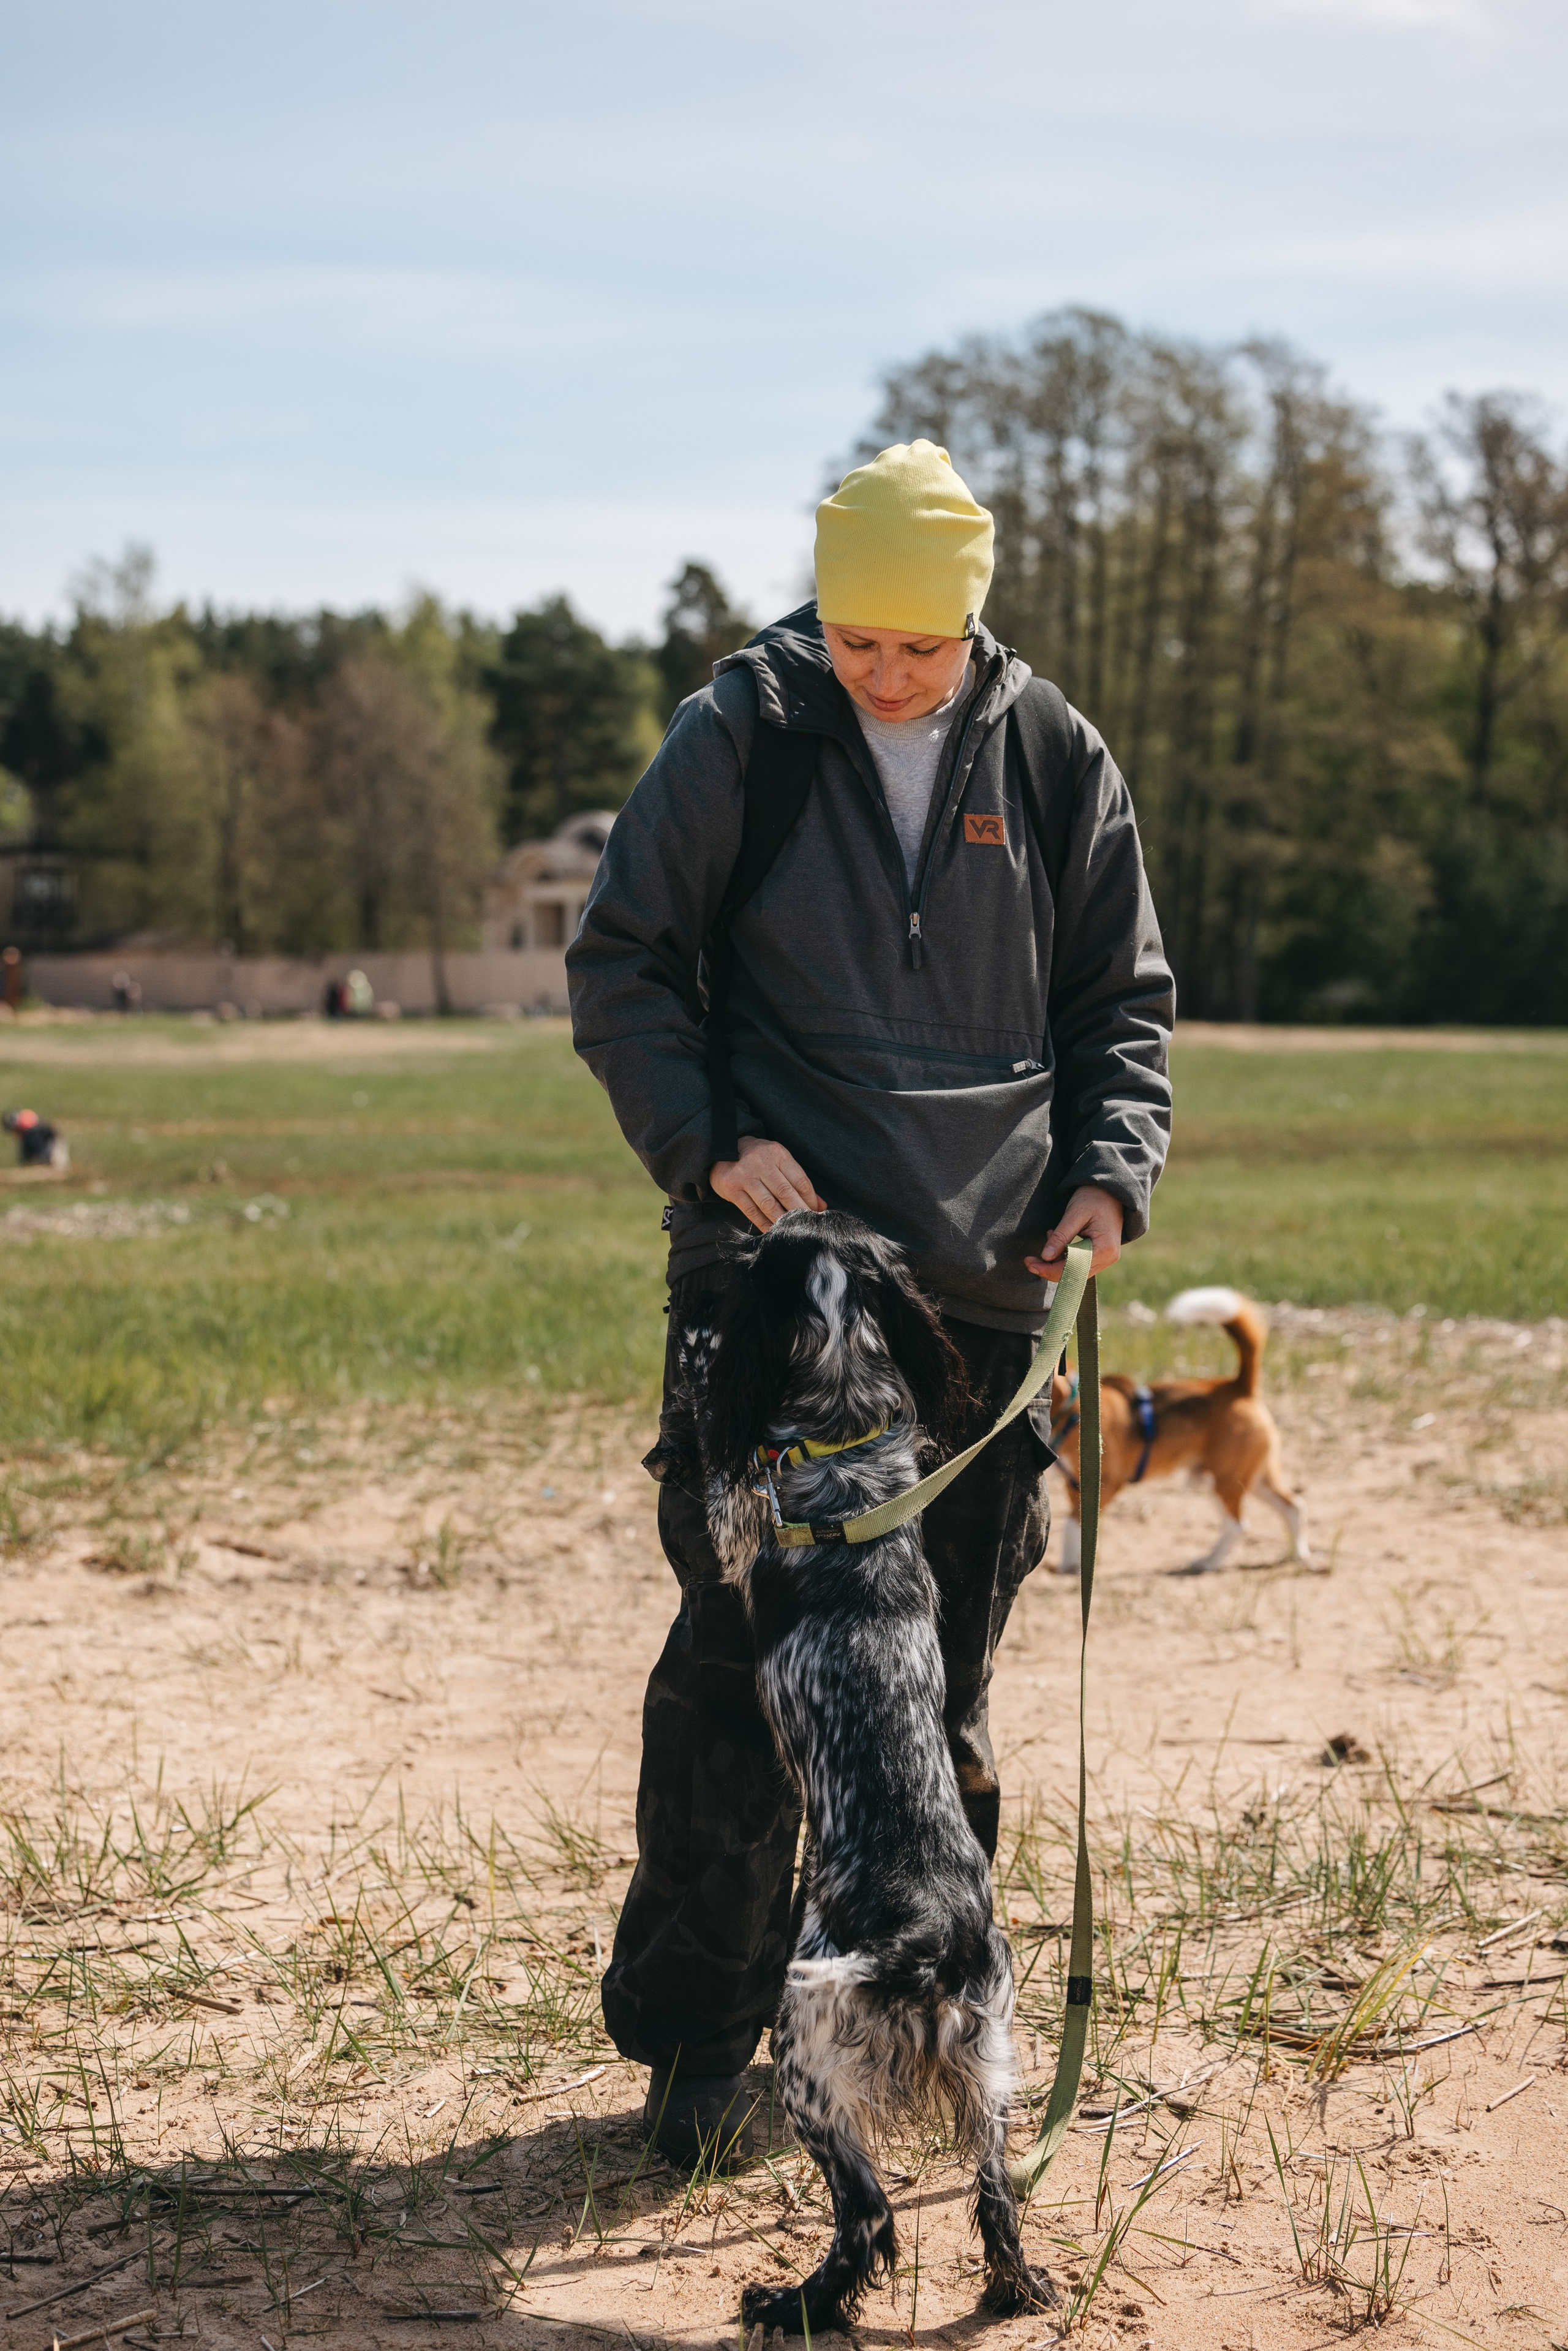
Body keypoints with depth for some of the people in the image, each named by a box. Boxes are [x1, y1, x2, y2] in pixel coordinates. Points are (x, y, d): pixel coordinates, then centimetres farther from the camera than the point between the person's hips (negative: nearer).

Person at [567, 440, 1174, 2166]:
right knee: (735, 1654, -3)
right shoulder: (738, 736, 0)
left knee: (940, 1669, 8)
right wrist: (706, 1136, -13)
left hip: (985, 1283, 2)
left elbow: (1124, 1002, 14)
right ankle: (696, 2034, 9)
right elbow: (620, 966, 3)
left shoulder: (1053, 760, 7)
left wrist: (1111, 1167, -3)